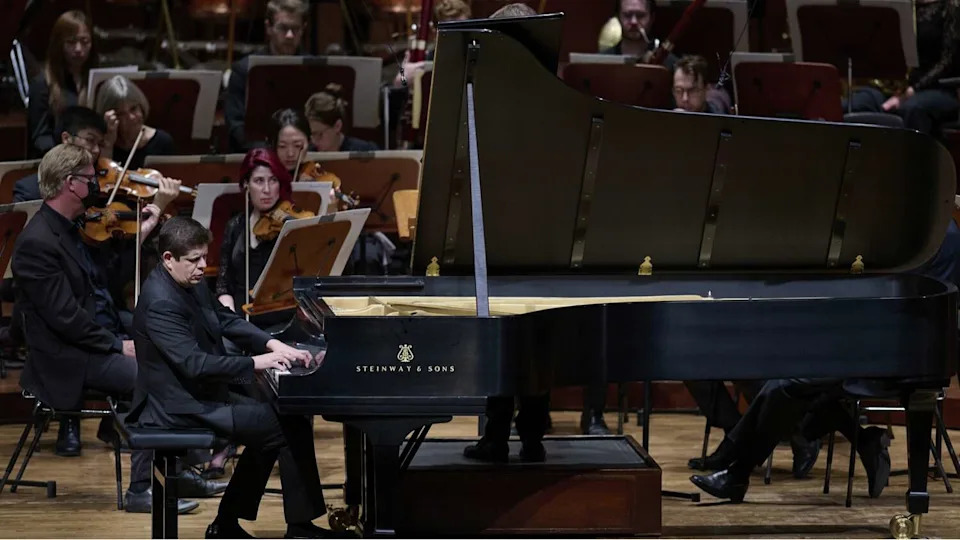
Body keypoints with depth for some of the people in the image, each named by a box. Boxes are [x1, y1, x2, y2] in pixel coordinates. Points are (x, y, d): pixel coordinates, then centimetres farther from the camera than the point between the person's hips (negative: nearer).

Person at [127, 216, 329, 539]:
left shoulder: (191, 286, 7)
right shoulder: (161, 303, -24)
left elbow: (227, 321, 17)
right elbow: (194, 364, -31)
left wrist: (274, 345, 1)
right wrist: (255, 363, -28)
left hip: (202, 395, 11)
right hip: (183, 409, -11)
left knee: (277, 421, 21)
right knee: (293, 427, -12)